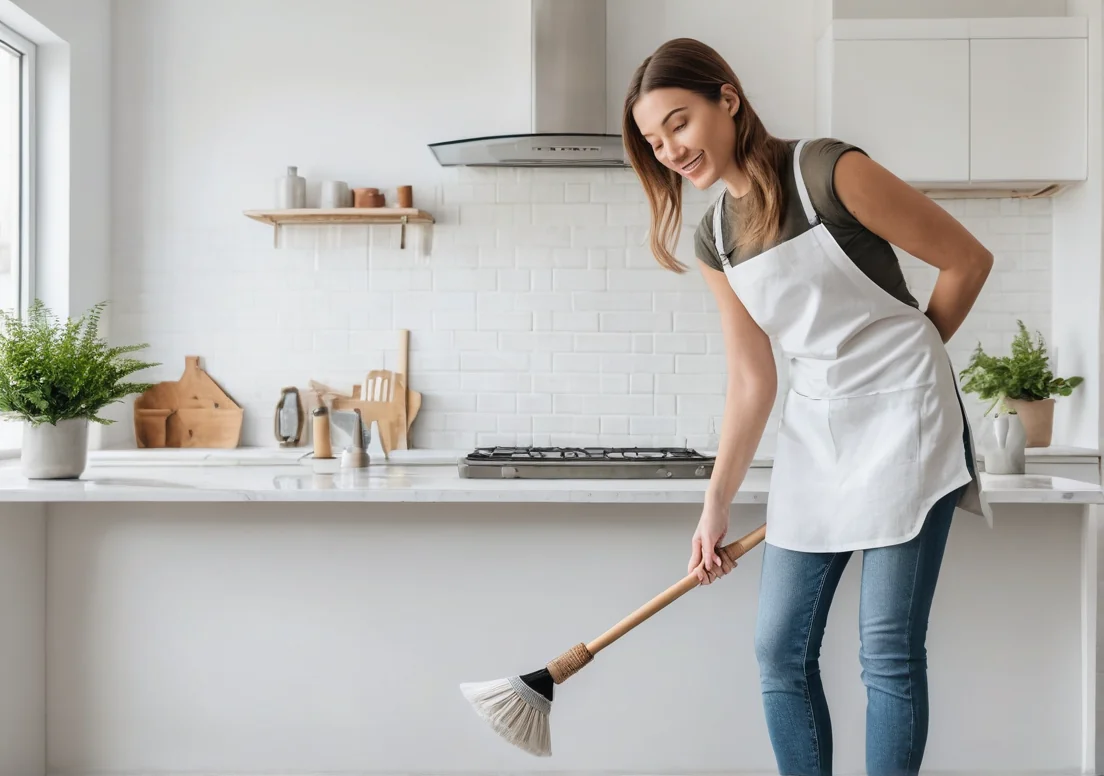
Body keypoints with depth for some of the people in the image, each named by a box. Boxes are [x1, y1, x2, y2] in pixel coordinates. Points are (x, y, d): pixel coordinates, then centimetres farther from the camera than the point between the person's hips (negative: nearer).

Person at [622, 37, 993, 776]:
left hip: (900, 415, -6)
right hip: (813, 427, 6)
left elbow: (968, 259, -5)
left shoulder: (831, 171, -13)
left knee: (888, 648, -4)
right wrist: (716, 508, 4)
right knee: (781, 651, 5)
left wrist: (900, 362, 8)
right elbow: (752, 382, 6)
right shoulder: (715, 238, 6)